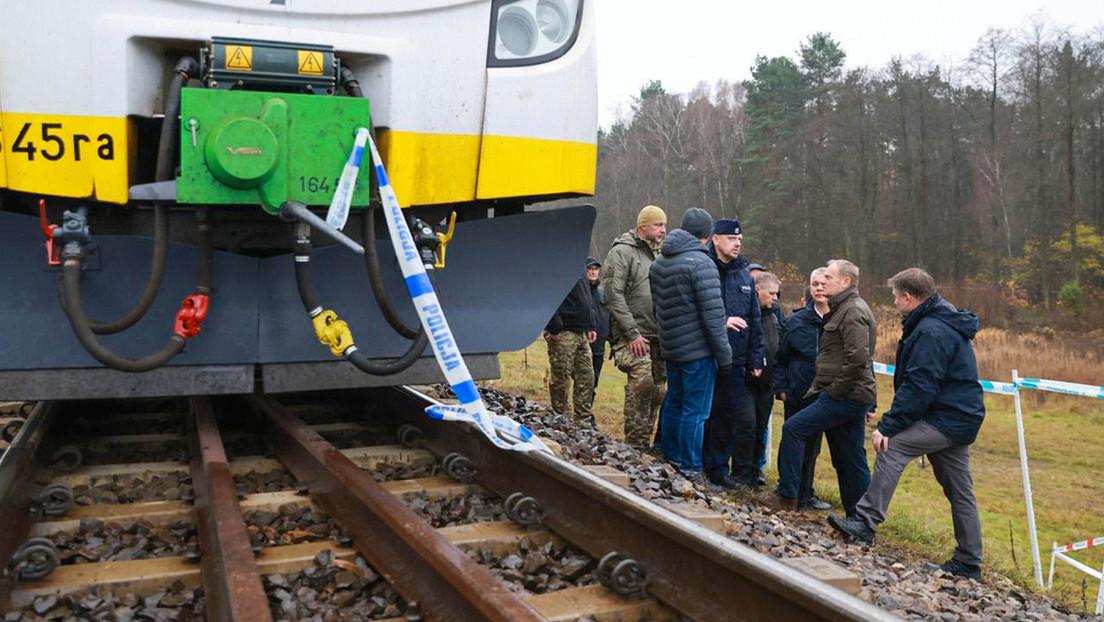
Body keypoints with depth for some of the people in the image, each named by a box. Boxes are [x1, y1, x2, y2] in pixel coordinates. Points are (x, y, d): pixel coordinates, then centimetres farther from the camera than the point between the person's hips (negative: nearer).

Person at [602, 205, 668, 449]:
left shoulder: (657, 255, 21)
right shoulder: (622, 252, -4)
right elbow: (614, 296, -13)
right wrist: (632, 333, -18)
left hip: (657, 337, 8)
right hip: (633, 336, -8)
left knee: (658, 389, 6)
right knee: (642, 382, -21)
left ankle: (645, 443, 16)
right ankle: (636, 445, -13)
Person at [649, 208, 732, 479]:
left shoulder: (659, 262, 10)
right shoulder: (700, 263, -15)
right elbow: (713, 314, -17)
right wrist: (724, 356, -12)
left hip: (670, 348, 8)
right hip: (698, 350, -8)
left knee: (674, 404, 18)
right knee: (695, 411, -1)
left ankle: (669, 459, 28)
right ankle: (689, 471, 5)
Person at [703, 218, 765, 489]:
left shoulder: (744, 275, 15)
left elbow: (754, 320, 18)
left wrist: (756, 358, 14)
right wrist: (721, 321, -20)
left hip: (735, 359, 6)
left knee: (729, 413, 8)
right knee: (704, 411, 1)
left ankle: (718, 468, 19)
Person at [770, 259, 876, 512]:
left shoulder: (853, 312, -13)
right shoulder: (842, 309, 20)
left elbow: (857, 359, -24)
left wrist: (834, 391, -17)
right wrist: (819, 388, 16)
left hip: (846, 396, -10)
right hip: (853, 396, 10)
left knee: (793, 428, -9)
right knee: (850, 459, 12)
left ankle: (787, 496, -2)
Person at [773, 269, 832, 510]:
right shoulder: (795, 321, 0)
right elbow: (780, 357, 5)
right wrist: (781, 388, -3)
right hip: (797, 395, -1)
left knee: (812, 446, 13)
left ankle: (805, 494, 27)